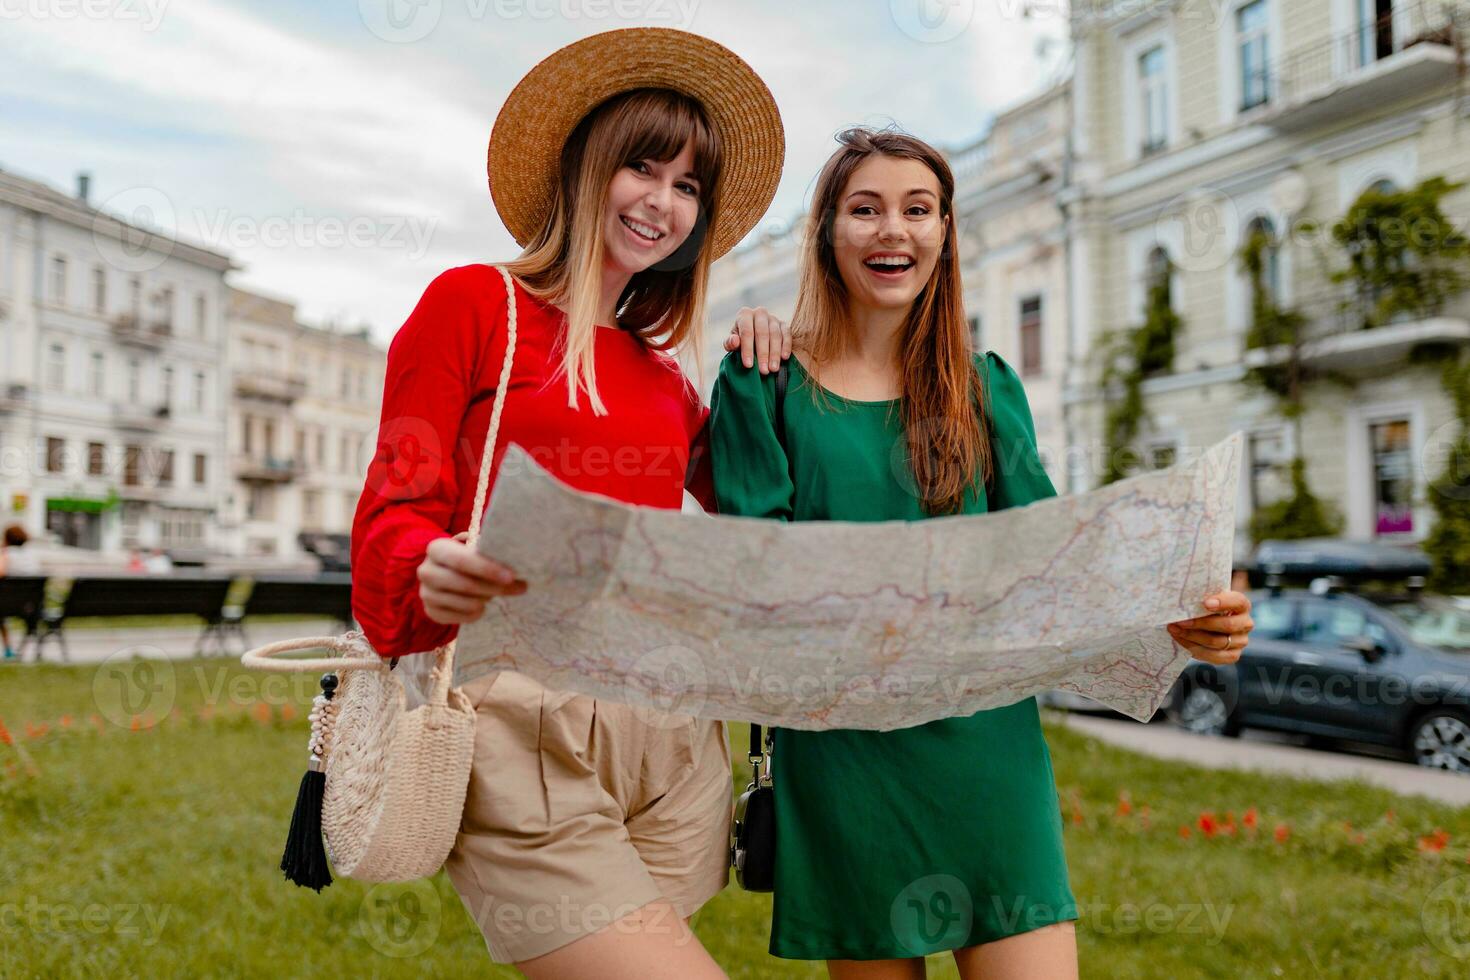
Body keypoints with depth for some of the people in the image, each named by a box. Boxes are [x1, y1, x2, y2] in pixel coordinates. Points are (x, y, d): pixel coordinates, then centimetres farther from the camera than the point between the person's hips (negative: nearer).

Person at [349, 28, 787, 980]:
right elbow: (397, 510, -2)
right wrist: (437, 572, -24)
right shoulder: (476, 303, 4)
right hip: (524, 720, -6)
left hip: (667, 731, 6)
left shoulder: (660, 371, 20)